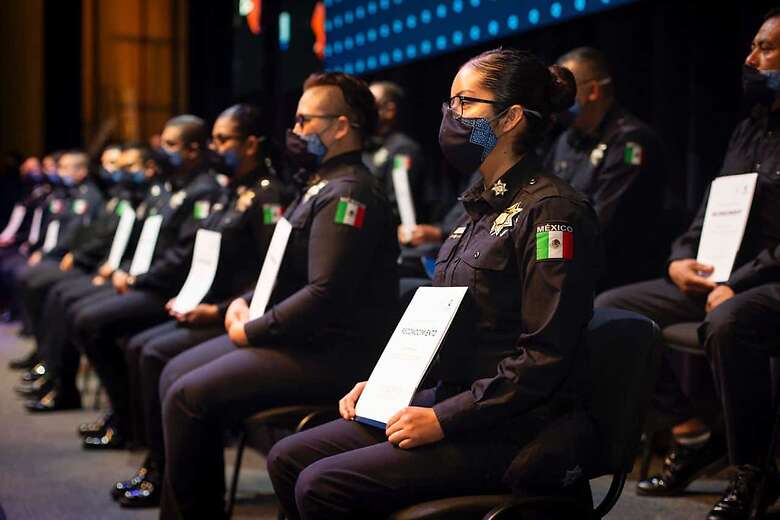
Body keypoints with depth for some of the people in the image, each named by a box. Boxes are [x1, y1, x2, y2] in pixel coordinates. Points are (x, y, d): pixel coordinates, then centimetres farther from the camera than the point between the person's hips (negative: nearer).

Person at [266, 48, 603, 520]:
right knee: (289, 459, 0)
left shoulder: (551, 211, -14)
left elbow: (546, 355, -20)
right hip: (448, 397, 9)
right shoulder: (483, 207, 16)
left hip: (513, 429, -9)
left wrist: (443, 419, -20)